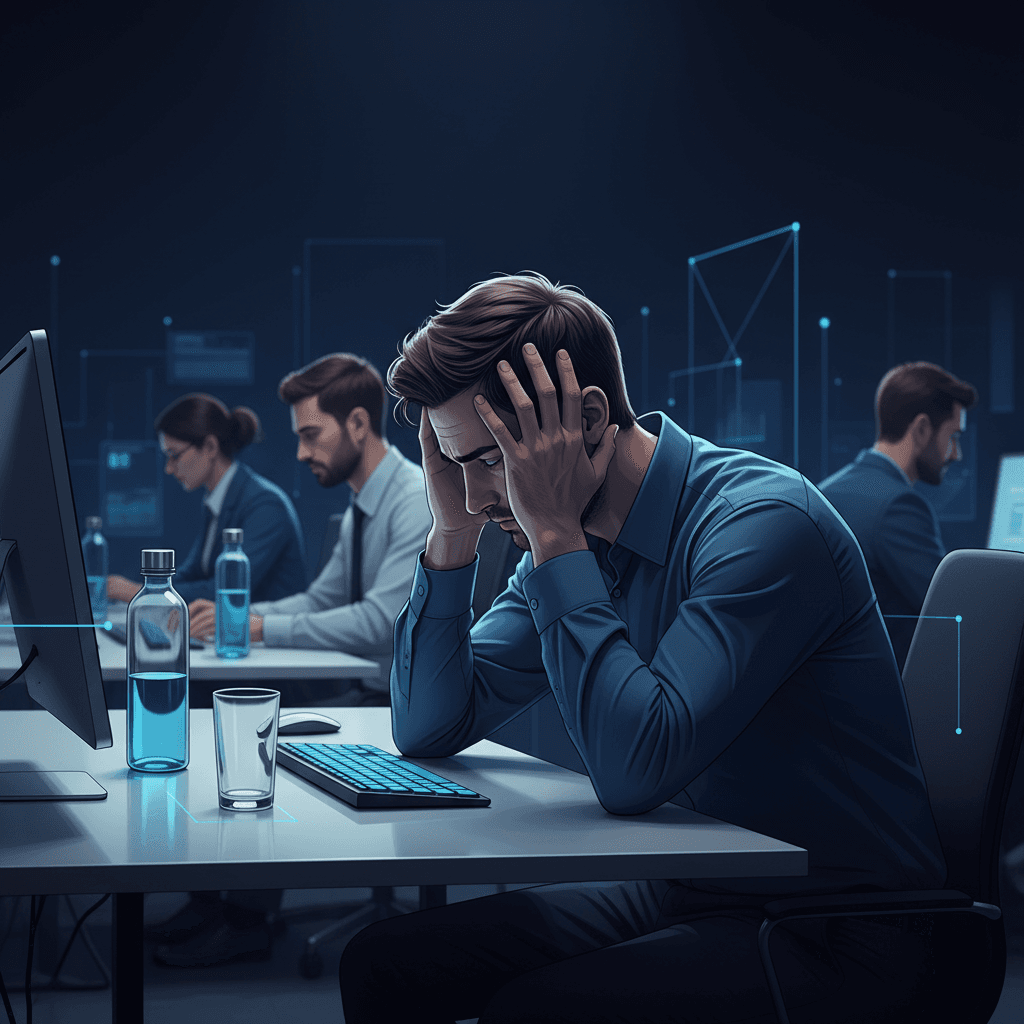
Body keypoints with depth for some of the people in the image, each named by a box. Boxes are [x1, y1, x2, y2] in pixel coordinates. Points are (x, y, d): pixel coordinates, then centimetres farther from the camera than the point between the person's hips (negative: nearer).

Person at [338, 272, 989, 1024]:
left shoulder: (765, 523, -21)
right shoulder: (581, 542, 3)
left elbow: (632, 771, -30)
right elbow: (429, 728, 6)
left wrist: (554, 535, -26)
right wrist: (454, 531, -5)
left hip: (841, 928, -8)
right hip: (688, 893, 8)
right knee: (384, 962, -3)